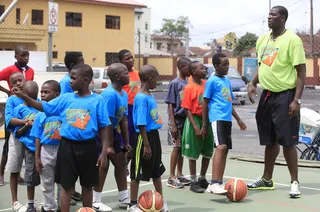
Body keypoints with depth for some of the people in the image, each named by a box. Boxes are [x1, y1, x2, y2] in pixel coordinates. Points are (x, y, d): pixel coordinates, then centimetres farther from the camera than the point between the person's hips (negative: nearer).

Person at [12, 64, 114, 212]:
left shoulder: (97, 100, -7)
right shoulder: (66, 99, 1)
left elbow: (104, 127, -5)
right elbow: (43, 107, 9)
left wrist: (104, 152, -8)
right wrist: (23, 96, -2)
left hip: (87, 147, -2)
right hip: (68, 146, 2)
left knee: (87, 185, 14)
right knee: (66, 185, 8)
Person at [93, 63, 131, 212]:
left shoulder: (124, 94, 3)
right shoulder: (110, 94, -26)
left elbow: (124, 120, 9)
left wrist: (126, 142, 10)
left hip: (114, 133, 9)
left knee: (121, 163, 13)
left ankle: (124, 198, 25)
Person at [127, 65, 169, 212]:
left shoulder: (150, 96, 8)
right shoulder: (141, 98, -20)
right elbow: (141, 124, -22)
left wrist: (153, 142, 19)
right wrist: (146, 145, -21)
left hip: (154, 135, 9)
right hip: (145, 137, -9)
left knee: (157, 171, 18)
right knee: (138, 172, 3)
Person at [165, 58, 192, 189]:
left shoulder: (188, 83, 8)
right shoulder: (175, 83, -9)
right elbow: (170, 105, -10)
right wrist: (173, 124, -14)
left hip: (186, 119, 6)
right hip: (177, 119, -6)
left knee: (182, 148, 11)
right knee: (176, 147, -2)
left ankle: (179, 175, 20)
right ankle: (171, 177, 6)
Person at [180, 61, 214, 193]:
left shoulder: (206, 84, 6)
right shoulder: (189, 88, -11)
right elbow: (187, 109, -12)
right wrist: (195, 126, -18)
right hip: (195, 120, -6)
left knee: (208, 152, 12)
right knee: (193, 153, 3)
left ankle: (202, 179, 28)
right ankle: (194, 182, 13)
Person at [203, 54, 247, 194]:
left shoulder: (227, 81, 19)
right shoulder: (212, 81, -4)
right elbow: (205, 102, -3)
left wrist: (238, 119, 26)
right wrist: (204, 124, -4)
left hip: (227, 119, 9)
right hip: (217, 118, -9)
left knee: (225, 150, 8)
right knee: (221, 147, -22)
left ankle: (219, 183, 15)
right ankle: (214, 183, -27)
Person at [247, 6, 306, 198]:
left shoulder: (292, 40, -12)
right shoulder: (263, 39, 10)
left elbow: (301, 71, -13)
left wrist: (297, 99, -19)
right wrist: (253, 83, 5)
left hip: (285, 96, -7)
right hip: (267, 95, 7)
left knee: (287, 141, -4)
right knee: (270, 141, 15)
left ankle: (295, 182, 8)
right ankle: (267, 180, 25)